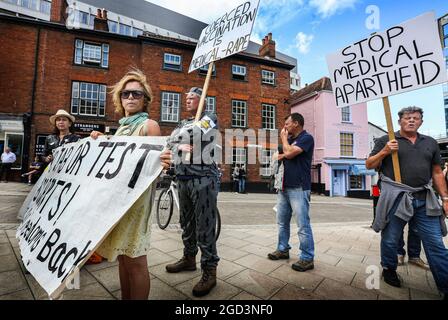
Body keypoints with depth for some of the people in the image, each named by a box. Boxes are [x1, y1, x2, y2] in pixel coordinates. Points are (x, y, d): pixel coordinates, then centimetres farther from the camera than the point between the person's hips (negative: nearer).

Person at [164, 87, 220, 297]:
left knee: (205, 226, -4)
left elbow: (195, 132, -17)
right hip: (183, 178, 8)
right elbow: (168, 142, 12)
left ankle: (209, 271, 9)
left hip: (203, 178, -8)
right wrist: (180, 146, -8)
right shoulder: (183, 123, 22)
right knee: (187, 223, 18)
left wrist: (179, 138, 0)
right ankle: (189, 258, 35)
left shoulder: (210, 118, 1)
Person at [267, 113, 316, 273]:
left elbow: (289, 153, -20)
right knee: (282, 222, 14)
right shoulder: (290, 139, 18)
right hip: (284, 187, 9)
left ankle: (307, 258, 9)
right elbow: (284, 155, 23)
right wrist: (283, 156, 0)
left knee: (303, 225, -2)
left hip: (299, 188, -8)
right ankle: (283, 249, 27)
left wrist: (284, 138, -3)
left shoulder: (307, 138, -8)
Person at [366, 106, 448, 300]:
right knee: (390, 239, 9)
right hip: (396, 198, -3)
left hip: (424, 200, 3)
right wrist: (384, 151, -14)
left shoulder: (430, 143, 15)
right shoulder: (386, 141, 3)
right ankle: (389, 269, 32)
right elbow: (369, 165, 1)